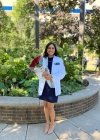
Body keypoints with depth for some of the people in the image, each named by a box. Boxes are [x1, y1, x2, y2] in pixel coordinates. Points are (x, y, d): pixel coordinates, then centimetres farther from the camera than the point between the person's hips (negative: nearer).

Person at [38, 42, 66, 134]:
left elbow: (62, 73, -6)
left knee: (50, 107, 1)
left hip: (53, 86, -2)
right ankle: (47, 122, 35)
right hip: (44, 86, 2)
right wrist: (43, 74, -24)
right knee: (45, 105, 13)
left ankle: (52, 123, 26)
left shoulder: (59, 60, -1)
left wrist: (52, 77, -22)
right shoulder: (42, 59, 3)